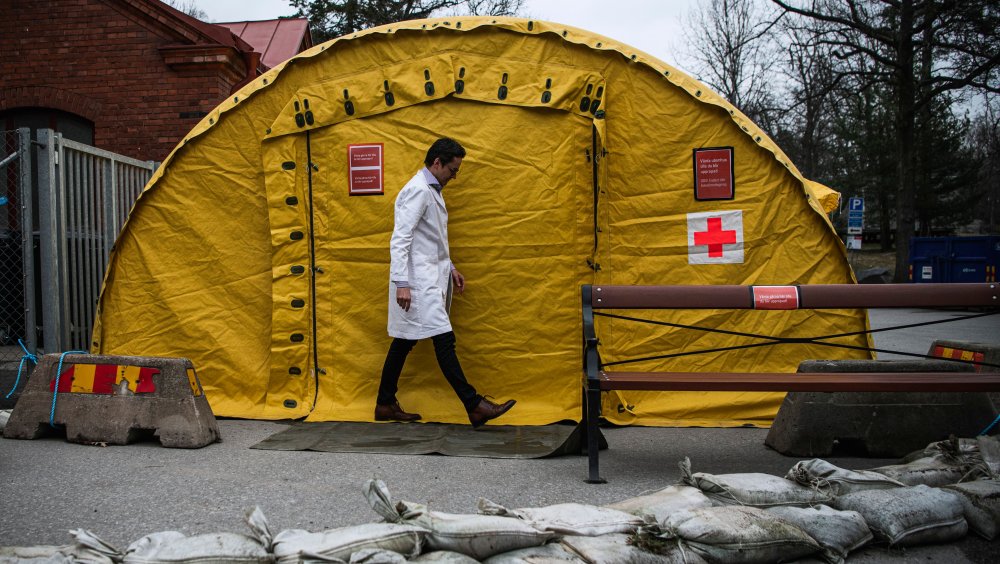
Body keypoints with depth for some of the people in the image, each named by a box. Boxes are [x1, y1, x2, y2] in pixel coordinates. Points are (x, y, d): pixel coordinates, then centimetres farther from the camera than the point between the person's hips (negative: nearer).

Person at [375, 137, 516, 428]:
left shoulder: (432, 190, 16)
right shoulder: (417, 191, -14)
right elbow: (400, 239, -20)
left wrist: (450, 267, 21)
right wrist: (402, 283, -24)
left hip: (431, 276, 10)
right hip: (419, 280, -10)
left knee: (404, 341, 12)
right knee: (444, 340, -10)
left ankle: (386, 404, 19)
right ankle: (474, 405, -10)